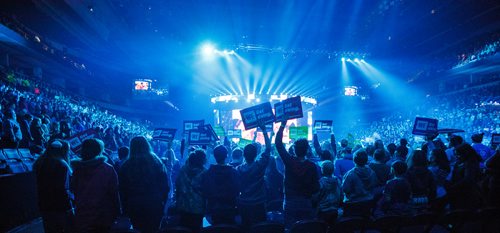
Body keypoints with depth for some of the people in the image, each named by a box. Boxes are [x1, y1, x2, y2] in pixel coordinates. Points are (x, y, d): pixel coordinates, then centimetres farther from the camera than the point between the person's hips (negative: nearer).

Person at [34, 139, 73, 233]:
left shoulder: (40, 164, 5)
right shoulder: (62, 165, -17)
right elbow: (63, 190, -21)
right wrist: (70, 207, -16)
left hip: (45, 207, 7)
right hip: (61, 207, -7)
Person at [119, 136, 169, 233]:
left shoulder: (126, 165, -2)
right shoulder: (156, 162, -3)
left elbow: (122, 190, 1)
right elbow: (165, 186, -4)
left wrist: (125, 209, 8)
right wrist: (162, 202, 5)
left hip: (135, 207, 0)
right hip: (155, 206, 0)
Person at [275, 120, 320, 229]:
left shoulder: (289, 162, -9)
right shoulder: (311, 166, -8)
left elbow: (278, 143, -1)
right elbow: (316, 187, -4)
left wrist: (282, 125, 3)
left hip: (290, 204, 0)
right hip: (306, 204, 1)